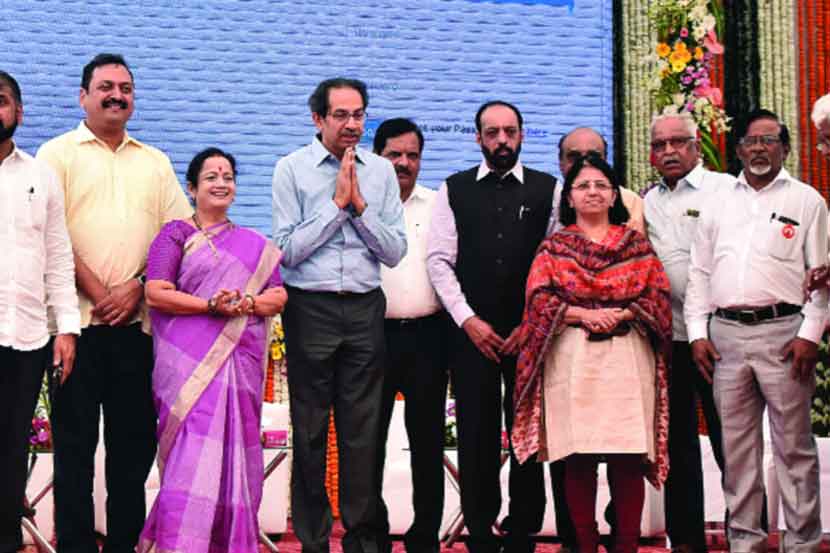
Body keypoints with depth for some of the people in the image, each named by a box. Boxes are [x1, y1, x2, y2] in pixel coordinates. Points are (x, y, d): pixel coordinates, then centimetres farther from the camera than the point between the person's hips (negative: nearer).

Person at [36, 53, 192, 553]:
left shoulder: (155, 163, 17)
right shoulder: (59, 154, 5)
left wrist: (137, 287, -5)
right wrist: (99, 295, -11)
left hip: (139, 321, 4)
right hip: (79, 321, -3)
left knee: (134, 441, 6)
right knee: (75, 442, -1)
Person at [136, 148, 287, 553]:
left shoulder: (255, 246, 17)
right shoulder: (175, 234, 5)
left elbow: (278, 297, 10)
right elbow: (156, 293, -5)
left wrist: (245, 303, -11)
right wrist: (210, 305, -16)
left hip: (240, 365, 4)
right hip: (190, 364, -4)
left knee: (233, 455, 4)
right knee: (191, 458, -12)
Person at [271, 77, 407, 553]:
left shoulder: (381, 171, 8)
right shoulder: (292, 169, 0)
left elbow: (395, 251, 3)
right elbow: (288, 250, -8)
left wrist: (360, 205, -8)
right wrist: (337, 203, -9)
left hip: (365, 308, 2)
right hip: (311, 308, -2)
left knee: (363, 432, 5)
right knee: (310, 431, 5)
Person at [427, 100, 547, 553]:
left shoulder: (547, 189, 6)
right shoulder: (454, 190, 7)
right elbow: (439, 260, 3)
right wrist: (468, 319, -5)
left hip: (531, 332, 0)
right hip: (472, 332, 0)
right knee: (476, 438, 3)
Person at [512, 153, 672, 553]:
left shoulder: (636, 243, 14)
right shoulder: (553, 247, 12)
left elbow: (658, 295, 6)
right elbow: (539, 299, 1)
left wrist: (622, 314, -11)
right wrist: (583, 314, -13)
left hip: (628, 356, 0)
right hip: (572, 358, 0)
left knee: (628, 456, -4)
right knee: (578, 456, -2)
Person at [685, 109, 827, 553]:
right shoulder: (718, 203, 15)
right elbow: (699, 271, 15)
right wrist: (697, 332, 5)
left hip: (782, 331, -3)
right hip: (725, 333, 4)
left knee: (793, 444, 1)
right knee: (736, 444, 9)